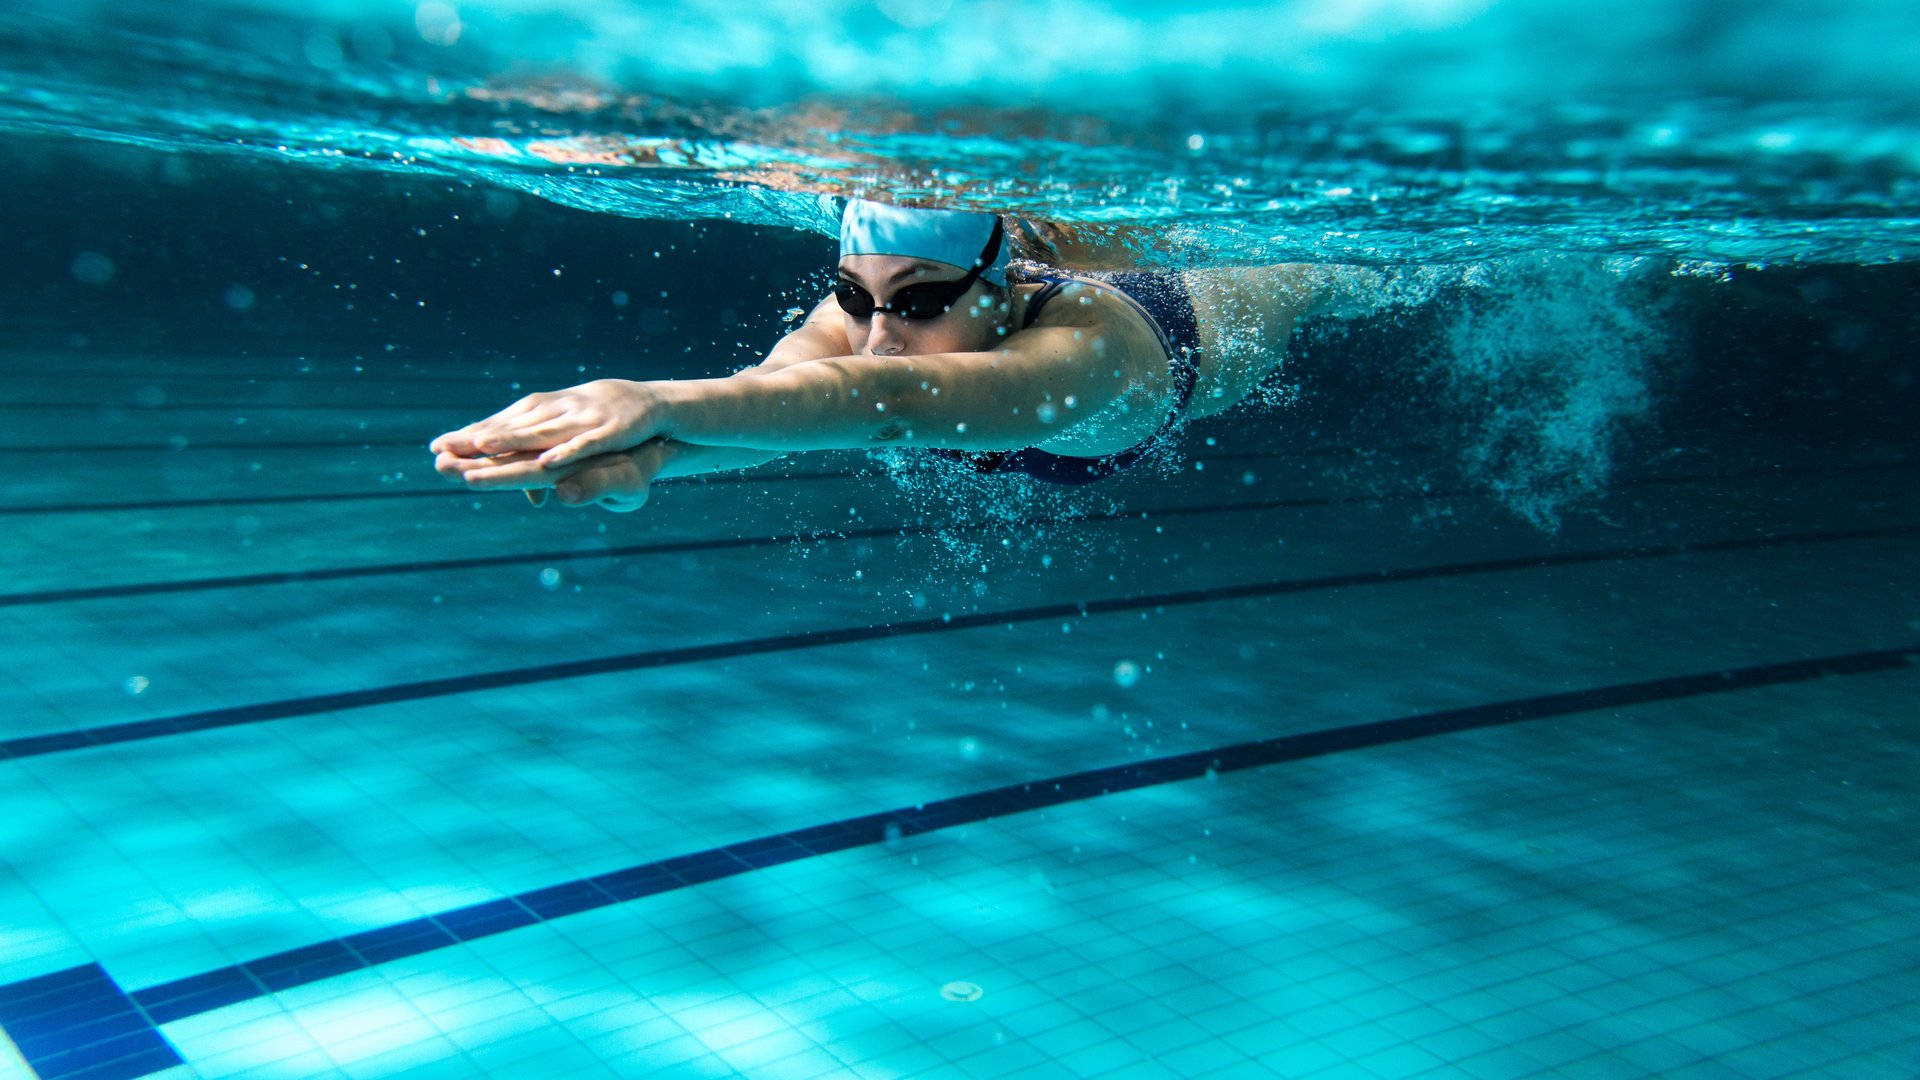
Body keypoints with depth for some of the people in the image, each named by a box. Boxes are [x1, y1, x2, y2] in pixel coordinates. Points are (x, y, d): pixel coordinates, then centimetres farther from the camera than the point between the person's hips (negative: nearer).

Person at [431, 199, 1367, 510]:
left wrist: (663, 403, -92)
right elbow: (774, 385, -64)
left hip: (1205, 319, -2)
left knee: (1317, 281, 36)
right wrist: (646, 453, -89)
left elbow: (896, 399, -77)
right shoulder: (856, 314, -42)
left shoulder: (1080, 344, -57)